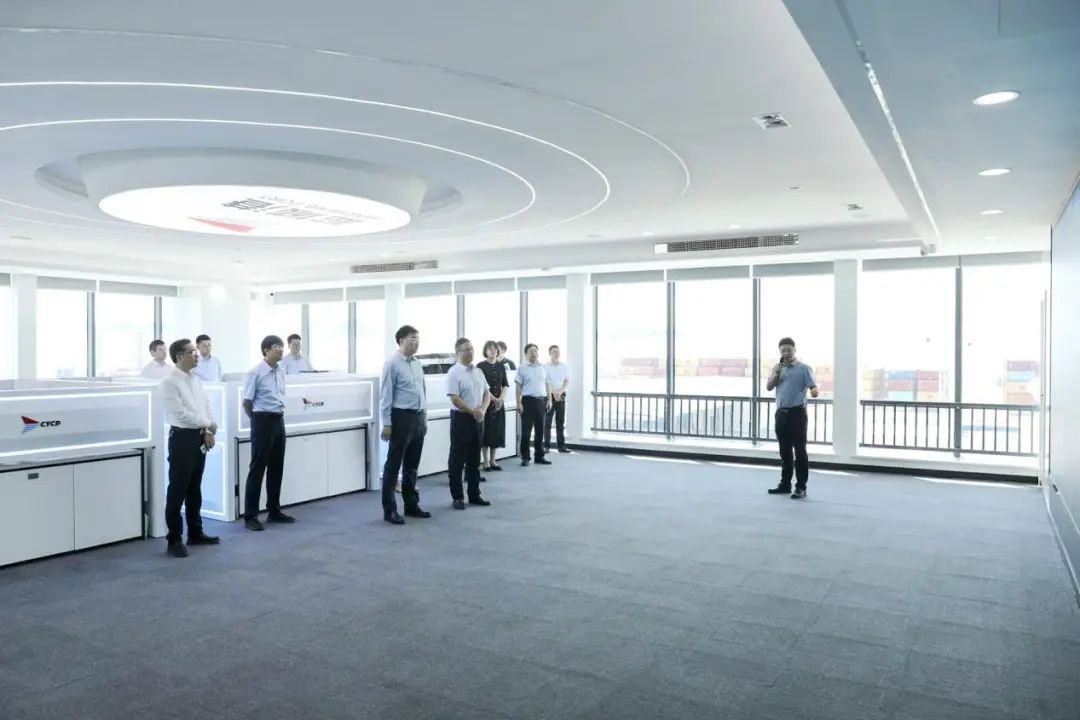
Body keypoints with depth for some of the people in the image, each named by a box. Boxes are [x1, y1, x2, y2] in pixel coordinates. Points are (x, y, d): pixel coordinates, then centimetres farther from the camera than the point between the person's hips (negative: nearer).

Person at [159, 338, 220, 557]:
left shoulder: (196, 380, 12)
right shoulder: (170, 381, -12)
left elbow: (206, 405, 11)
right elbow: (180, 414, -18)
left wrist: (209, 430, -4)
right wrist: (208, 424, -11)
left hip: (199, 437, 8)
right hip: (182, 437, -7)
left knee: (195, 488, 17)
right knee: (177, 490, -1)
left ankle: (195, 532, 28)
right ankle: (174, 540, 8)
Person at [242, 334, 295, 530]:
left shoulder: (281, 372, 8)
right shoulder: (255, 373, -13)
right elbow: (247, 403, -8)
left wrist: (278, 416, 15)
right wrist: (258, 421, 2)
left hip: (279, 421, 7)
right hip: (263, 421, -7)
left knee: (277, 468, 13)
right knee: (257, 468, -2)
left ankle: (274, 511, 25)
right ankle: (250, 516, 6)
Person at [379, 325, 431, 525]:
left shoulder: (417, 364, 11)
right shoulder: (392, 364, -10)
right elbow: (386, 395, -12)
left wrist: (424, 417, 16)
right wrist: (386, 423, -15)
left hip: (418, 418, 7)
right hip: (401, 417, -7)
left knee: (412, 465, 16)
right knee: (393, 465, 0)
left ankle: (411, 505, 27)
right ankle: (389, 510, 8)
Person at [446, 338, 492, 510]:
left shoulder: (478, 371, 10)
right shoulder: (454, 373, -10)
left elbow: (487, 393, 12)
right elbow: (455, 399, -17)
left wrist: (483, 409, -6)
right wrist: (473, 411, -16)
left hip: (478, 418, 7)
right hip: (461, 418, -6)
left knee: (474, 459, 13)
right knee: (457, 459, 2)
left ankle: (474, 494, 22)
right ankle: (457, 497, 10)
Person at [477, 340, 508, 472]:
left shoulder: (501, 366, 9)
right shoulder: (481, 366, -5)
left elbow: (505, 384, 8)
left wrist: (500, 398, -7)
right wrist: (493, 399, -15)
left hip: (499, 402, 5)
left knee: (497, 430, 6)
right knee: (486, 430, -2)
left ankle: (492, 461, 16)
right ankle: (485, 462, 6)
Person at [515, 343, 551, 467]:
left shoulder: (544, 368, 10)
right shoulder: (522, 368, -1)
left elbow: (546, 385, 15)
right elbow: (518, 387, -3)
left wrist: (549, 400, 9)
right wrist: (519, 403, -9)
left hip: (541, 401, 4)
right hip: (528, 400, -4)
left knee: (540, 430, 9)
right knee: (526, 430, -1)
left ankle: (539, 456, 19)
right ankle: (525, 457, 7)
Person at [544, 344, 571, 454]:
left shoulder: (564, 366, 8)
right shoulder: (546, 367, -4)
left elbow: (567, 381, 5)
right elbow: (545, 382, -12)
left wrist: (560, 391, -11)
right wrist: (554, 393, -20)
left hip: (561, 396, 4)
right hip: (549, 396, -4)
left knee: (561, 421, 6)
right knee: (547, 421, 0)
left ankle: (561, 445, 10)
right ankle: (547, 446, 5)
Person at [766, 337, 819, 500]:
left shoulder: (804, 368, -4)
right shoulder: (777, 368, 13)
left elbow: (813, 387, -12)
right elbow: (768, 387, 8)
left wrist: (814, 391, -35)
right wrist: (776, 373, -7)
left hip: (797, 413, -5)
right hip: (781, 413, 5)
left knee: (799, 451, -5)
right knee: (785, 451, 12)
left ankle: (801, 487, -1)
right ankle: (785, 484, 21)